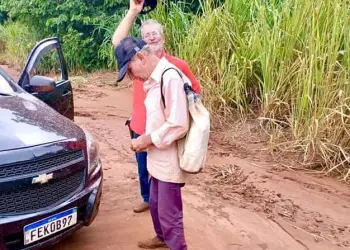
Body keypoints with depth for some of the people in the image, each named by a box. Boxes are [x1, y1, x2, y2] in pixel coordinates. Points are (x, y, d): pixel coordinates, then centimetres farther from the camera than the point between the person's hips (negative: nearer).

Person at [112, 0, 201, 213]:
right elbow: (117, 41, -20)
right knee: (144, 170, 20)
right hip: (140, 129, 3)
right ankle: (148, 199, 44)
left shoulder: (178, 65, -9)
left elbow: (196, 90, 2)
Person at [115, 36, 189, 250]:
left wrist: (147, 139, -17)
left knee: (169, 212, 3)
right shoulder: (155, 78, 7)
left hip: (169, 160, -10)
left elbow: (178, 125, -27)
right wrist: (146, 138, 5)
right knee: (156, 204, 26)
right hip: (158, 158, 10)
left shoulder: (170, 77, -23)